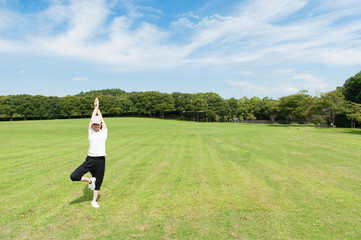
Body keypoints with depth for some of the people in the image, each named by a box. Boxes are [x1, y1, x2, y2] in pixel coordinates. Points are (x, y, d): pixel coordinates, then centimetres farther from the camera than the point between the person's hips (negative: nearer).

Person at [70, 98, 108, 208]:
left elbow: (101, 118, 12)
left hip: (101, 160, -1)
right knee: (73, 176, -10)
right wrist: (95, 107, 20)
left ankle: (94, 201, 34)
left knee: (98, 182, 11)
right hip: (89, 159, 1)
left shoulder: (104, 131, 4)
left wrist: (97, 108, 23)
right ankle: (90, 180, 14)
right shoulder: (90, 131, 7)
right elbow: (92, 118, 11)